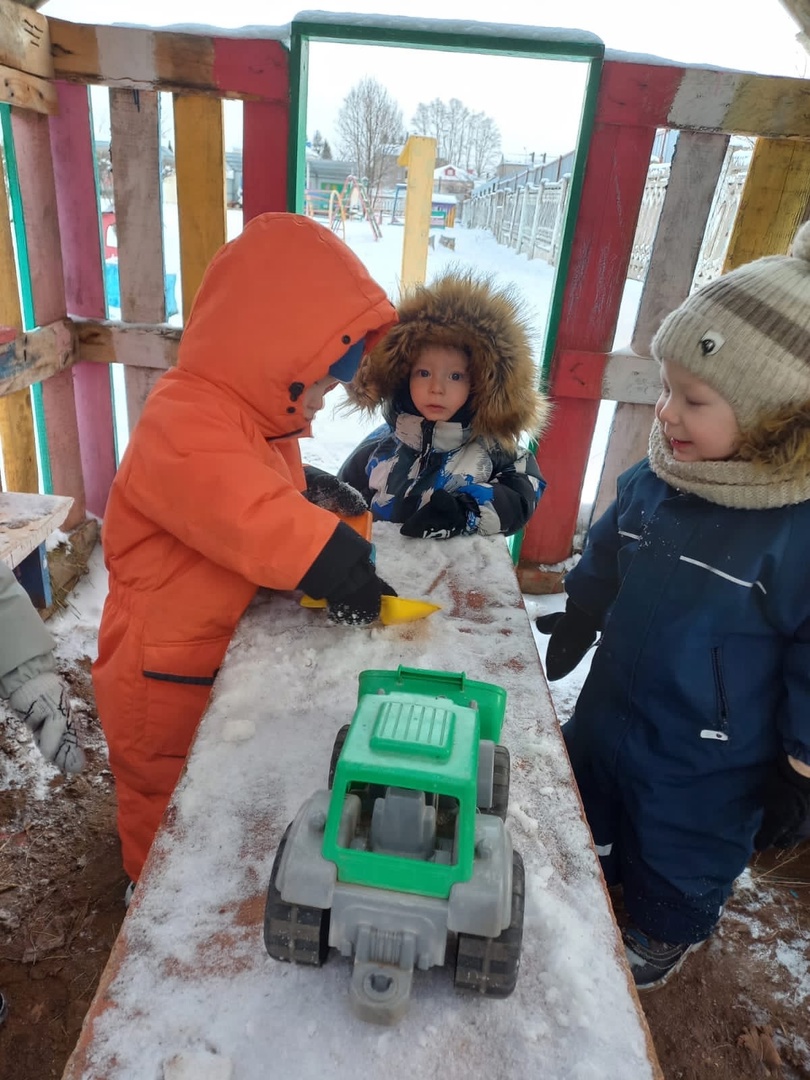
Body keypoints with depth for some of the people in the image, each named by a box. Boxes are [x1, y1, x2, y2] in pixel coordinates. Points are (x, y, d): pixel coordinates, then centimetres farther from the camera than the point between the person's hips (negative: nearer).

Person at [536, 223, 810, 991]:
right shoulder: (649, 484, -11)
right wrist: (567, 634, 11)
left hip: (708, 769, -5)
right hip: (606, 719, 5)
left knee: (680, 868, 22)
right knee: (585, 828, 29)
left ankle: (662, 941, 54)